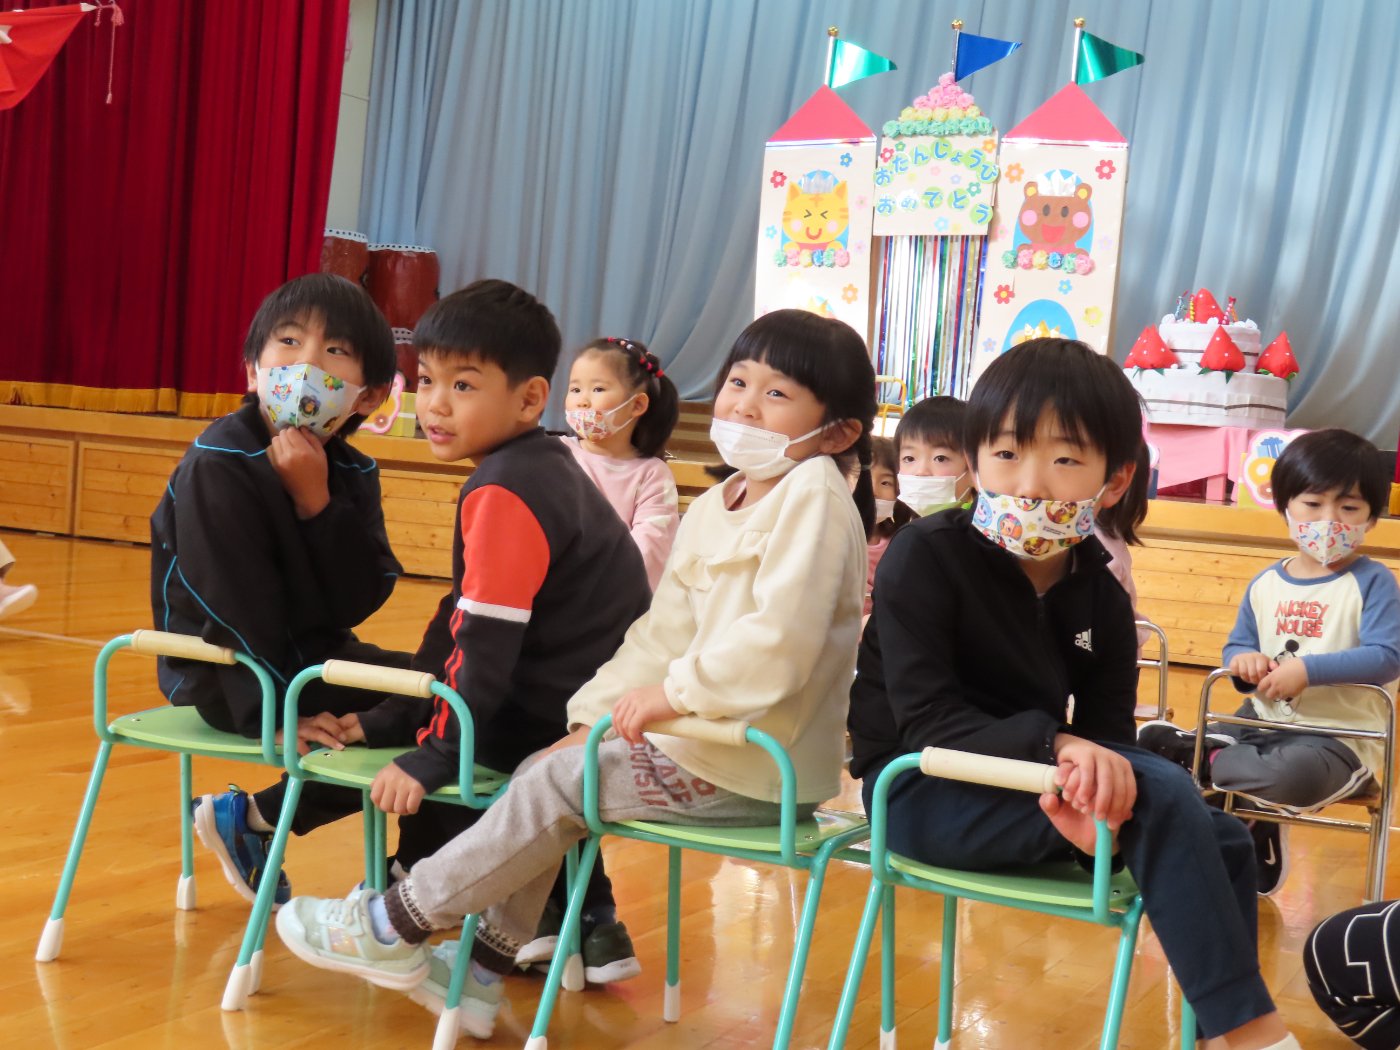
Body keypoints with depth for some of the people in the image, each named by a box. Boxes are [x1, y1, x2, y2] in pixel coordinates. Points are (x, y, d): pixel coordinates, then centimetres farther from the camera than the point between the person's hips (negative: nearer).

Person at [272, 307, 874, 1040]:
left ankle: (392, 927, 4)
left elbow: (778, 643, -27)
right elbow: (662, 633, 12)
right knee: (541, 772, 8)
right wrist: (597, 715, 2)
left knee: (560, 783, -10)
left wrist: (676, 690, -19)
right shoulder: (711, 510, 12)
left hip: (759, 767, -9)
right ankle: (481, 976, 14)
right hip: (711, 740, 9)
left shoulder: (814, 497, -17)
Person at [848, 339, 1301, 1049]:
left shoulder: (1101, 599, 2)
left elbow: (1106, 735, -2)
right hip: (921, 793, -6)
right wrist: (1054, 746, -34)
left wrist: (1093, 789, -27)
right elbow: (924, 721, -20)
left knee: (1223, 839, -6)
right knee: (1159, 794, -24)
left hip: (1030, 790, 7)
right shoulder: (925, 556, -14)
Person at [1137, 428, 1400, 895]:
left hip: (1338, 737, -6)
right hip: (1262, 721, 6)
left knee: (1296, 773, -41)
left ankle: (1207, 760, -11)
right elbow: (1236, 647, 15)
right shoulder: (1265, 585, 7)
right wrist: (1245, 661, -11)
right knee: (1153, 741, -4)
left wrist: (1308, 670, -27)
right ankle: (1256, 827, -2)